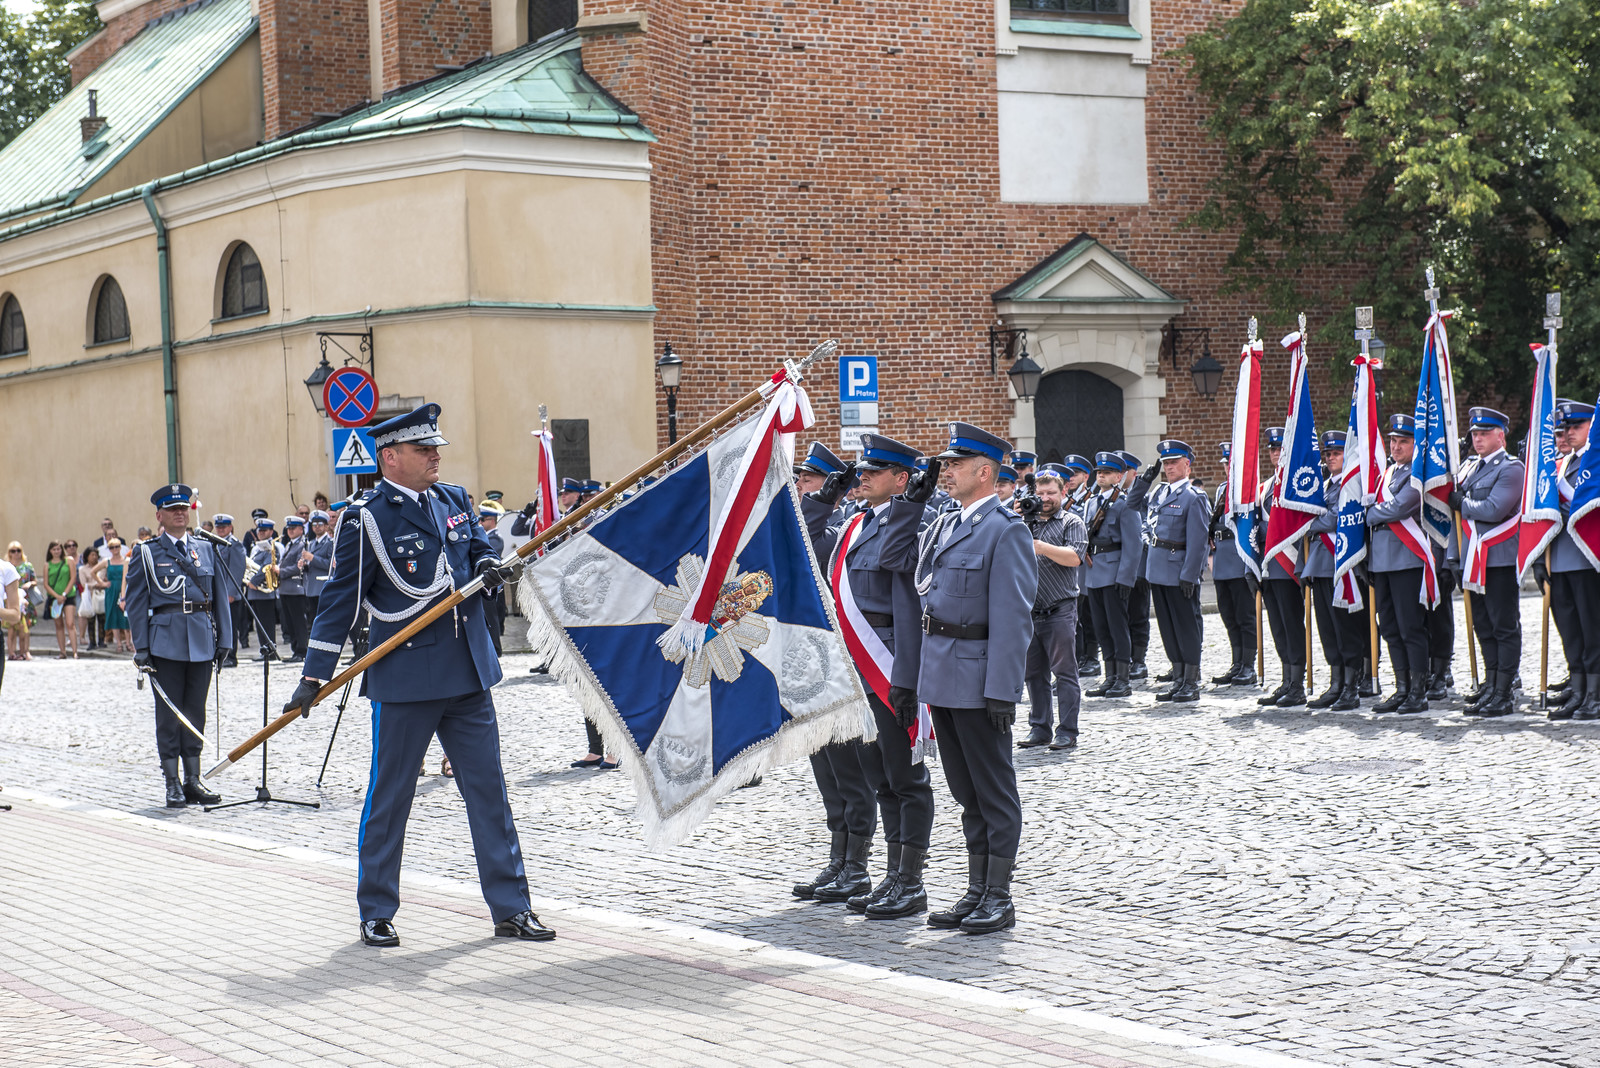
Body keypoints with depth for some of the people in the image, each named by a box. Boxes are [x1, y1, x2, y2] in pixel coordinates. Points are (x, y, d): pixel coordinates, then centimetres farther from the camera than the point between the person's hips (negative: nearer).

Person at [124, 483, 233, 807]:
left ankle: (193, 780, 15)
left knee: (196, 711, 8)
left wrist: (224, 640, 7)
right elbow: (136, 604, 2)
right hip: (165, 643, -3)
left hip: (201, 643, 3)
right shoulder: (146, 553, 3)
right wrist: (142, 649, -5)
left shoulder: (205, 549, 13)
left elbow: (219, 595, 14)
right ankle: (172, 783, 6)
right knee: (169, 713, 0)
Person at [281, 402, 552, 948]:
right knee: (390, 795, 4)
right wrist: (314, 678, -7)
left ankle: (511, 908, 13)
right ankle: (376, 913, 17)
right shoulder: (368, 519, -8)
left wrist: (487, 565, -2)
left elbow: (478, 548, 24)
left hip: (468, 673, 6)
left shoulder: (455, 499, 9)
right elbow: (340, 600, -5)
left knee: (489, 789, 7)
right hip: (405, 678, -5)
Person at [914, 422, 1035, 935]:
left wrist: (1003, 692, -19)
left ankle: (1000, 898, 8)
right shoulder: (942, 526, 14)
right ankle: (976, 892, 22)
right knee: (966, 791, 14)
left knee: (994, 790, 1)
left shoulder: (1006, 531, -11)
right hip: (940, 676, 8)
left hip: (978, 678, -8)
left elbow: (1013, 618, -15)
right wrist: (920, 673, 11)